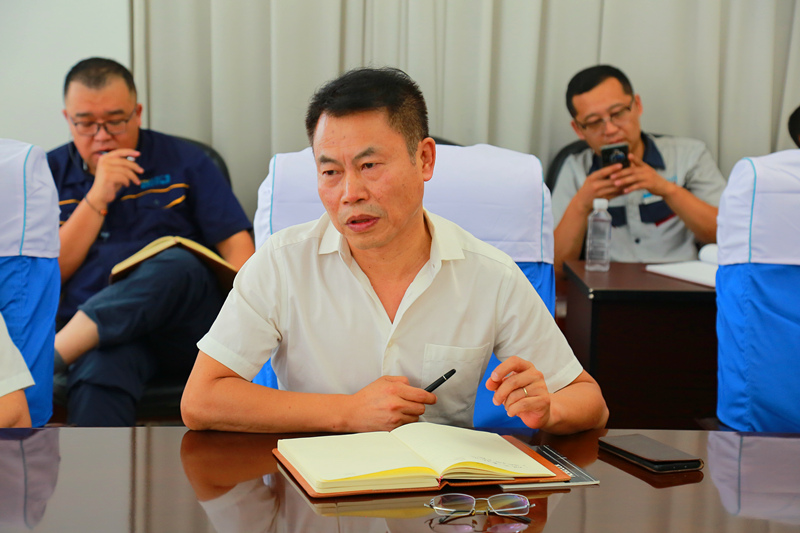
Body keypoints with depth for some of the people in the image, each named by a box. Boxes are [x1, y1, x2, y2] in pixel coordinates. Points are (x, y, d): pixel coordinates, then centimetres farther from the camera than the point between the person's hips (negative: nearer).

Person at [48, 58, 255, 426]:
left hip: (187, 327, 0)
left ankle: (45, 354, -40)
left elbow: (236, 244, 4)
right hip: (98, 329, 0)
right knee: (97, 381, -38)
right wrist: (97, 197, -4)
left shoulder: (184, 161, 12)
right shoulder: (51, 173, 15)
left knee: (177, 262, -36)